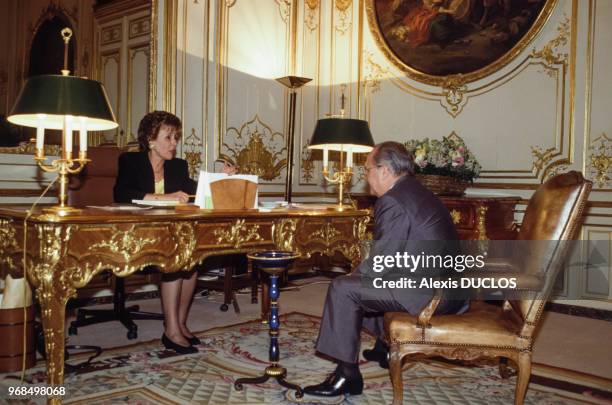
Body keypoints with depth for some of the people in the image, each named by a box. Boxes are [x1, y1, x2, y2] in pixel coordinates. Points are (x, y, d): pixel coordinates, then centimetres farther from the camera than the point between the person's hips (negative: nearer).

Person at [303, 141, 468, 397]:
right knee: (364, 280, 29)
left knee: (343, 289, -8)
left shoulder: (393, 202, -18)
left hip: (431, 294, -11)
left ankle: (347, 374, -1)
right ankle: (385, 347, 40)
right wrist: (359, 273, 15)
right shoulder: (416, 192, 15)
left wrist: (354, 275, 2)